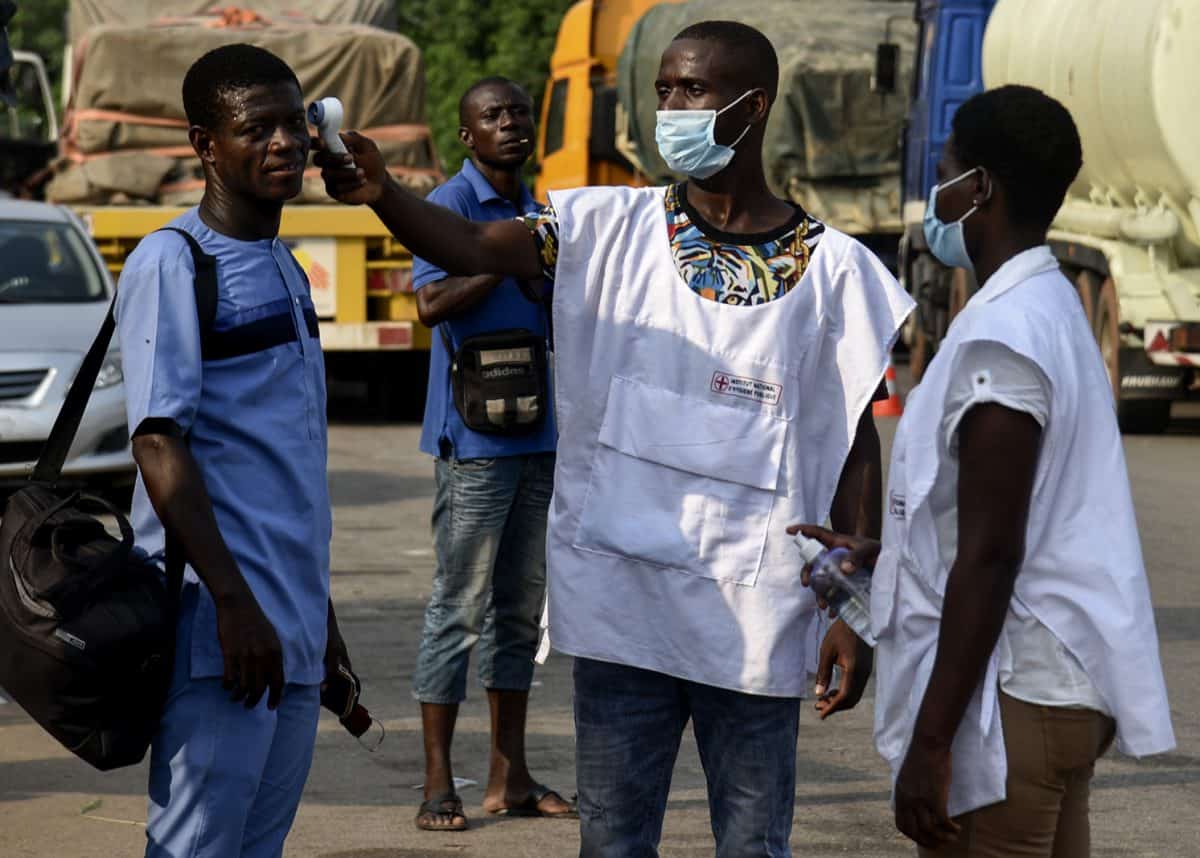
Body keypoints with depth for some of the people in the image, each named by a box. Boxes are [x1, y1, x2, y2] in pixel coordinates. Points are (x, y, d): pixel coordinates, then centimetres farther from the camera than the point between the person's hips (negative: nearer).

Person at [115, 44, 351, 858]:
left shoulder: (287, 271, 18)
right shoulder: (170, 263, -7)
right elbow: (159, 445, -15)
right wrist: (234, 601, -21)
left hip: (292, 632, 8)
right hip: (220, 630, -8)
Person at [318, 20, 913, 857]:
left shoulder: (830, 268, -1)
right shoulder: (612, 229, 2)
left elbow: (855, 450, 2)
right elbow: (472, 247, -13)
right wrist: (382, 194, -33)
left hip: (755, 621, -1)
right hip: (621, 604, 1)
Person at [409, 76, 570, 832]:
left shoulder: (540, 212, 16)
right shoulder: (450, 206, -6)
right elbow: (433, 301, -22)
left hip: (539, 435, 7)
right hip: (476, 436, -7)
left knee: (523, 606, 10)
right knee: (461, 607, -5)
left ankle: (511, 776, 16)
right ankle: (439, 784, -1)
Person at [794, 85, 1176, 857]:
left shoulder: (1002, 338, -17)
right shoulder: (1049, 310, 14)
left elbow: (989, 556, -21)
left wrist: (931, 741, -20)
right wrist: (877, 555, 27)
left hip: (1009, 700, -10)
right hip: (1057, 683, 10)